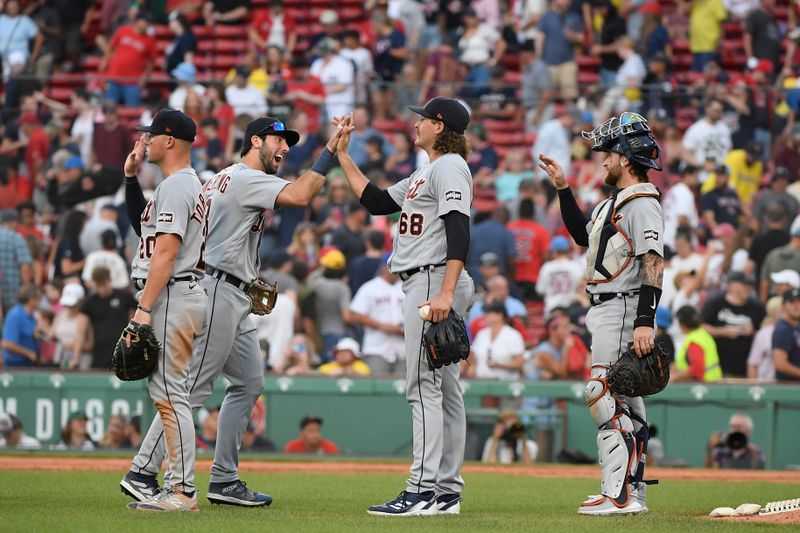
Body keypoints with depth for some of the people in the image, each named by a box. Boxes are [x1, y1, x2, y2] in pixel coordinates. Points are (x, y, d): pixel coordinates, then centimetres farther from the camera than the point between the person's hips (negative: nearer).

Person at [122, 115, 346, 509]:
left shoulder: (224, 179, 20)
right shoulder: (245, 178, -11)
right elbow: (299, 196, -26)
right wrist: (329, 152, -22)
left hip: (234, 299, 11)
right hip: (218, 292, -11)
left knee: (249, 383, 10)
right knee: (193, 386, -11)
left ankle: (224, 480, 10)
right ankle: (143, 473, -11)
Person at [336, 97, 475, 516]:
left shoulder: (450, 167, -10)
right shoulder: (425, 173, 22)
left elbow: (459, 231, -21)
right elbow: (376, 201, 28)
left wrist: (445, 293, -30)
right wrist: (342, 156, 27)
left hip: (434, 280, -11)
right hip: (423, 285, 11)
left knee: (424, 387, -13)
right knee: (444, 389, 9)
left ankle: (423, 492, -17)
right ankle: (447, 492, 10)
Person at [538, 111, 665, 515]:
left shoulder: (642, 202, -14)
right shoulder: (614, 202, 18)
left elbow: (653, 264, -22)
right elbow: (582, 234, 32)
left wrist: (645, 322, -29)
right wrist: (563, 189, 25)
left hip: (625, 310, -11)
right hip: (606, 312, 11)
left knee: (604, 395, -16)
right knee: (624, 400, 11)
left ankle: (619, 494, -19)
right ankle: (631, 493, 14)